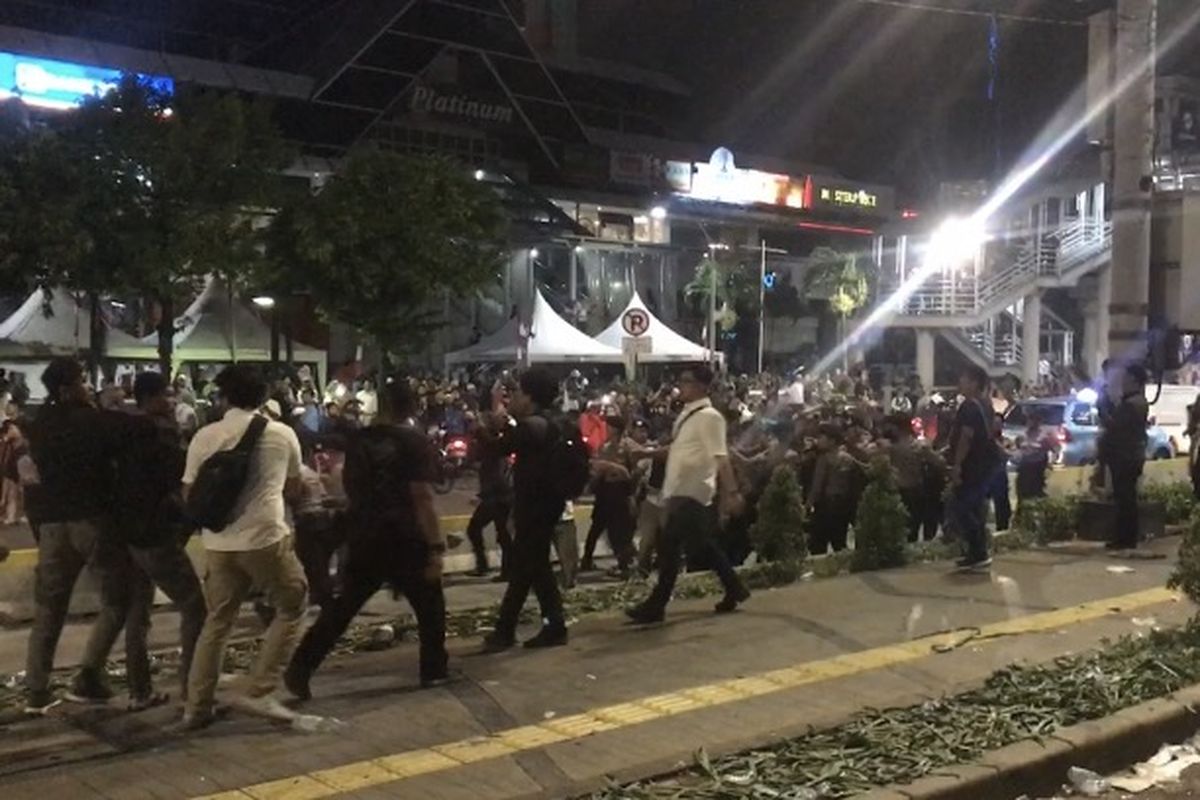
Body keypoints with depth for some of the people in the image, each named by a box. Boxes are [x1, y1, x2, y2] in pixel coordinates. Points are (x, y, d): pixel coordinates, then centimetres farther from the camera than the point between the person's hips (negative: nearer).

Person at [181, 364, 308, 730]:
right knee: (292, 608, 13)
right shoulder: (282, 434, 3)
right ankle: (256, 691, 6)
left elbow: (190, 495, 8)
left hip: (219, 542, 4)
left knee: (217, 621, 17)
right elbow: (293, 489, 15)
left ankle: (197, 707, 21)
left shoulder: (205, 436, 4)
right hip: (266, 538, -3)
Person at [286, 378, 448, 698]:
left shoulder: (359, 440, 5)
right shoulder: (415, 442, -11)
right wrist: (436, 547, -16)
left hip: (364, 539, 5)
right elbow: (422, 498, -17)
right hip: (405, 540, -5)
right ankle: (434, 670, 18)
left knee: (342, 607, 12)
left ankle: (299, 670, 9)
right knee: (430, 606, 14)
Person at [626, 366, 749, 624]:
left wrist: (731, 492, -27)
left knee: (669, 546, -7)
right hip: (680, 490, 9)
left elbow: (721, 457, -22)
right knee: (703, 545, 16)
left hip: (692, 492, -9)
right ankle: (735, 590, 29)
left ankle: (655, 606, 0)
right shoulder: (687, 415, 13)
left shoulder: (709, 417, -15)